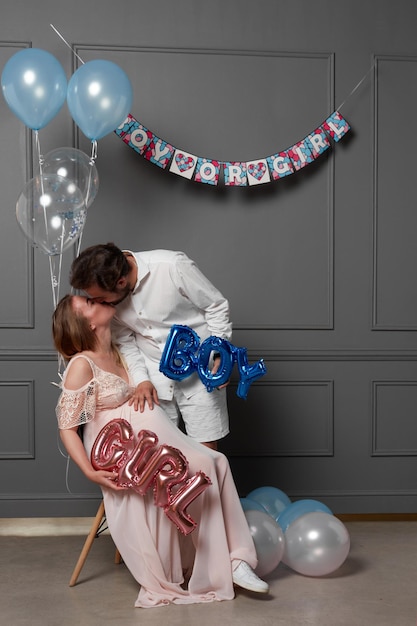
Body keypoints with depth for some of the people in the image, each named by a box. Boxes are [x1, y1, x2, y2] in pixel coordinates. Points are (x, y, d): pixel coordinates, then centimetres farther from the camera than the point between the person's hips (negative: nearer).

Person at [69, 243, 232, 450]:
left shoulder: (173, 266, -24)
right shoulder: (108, 294, -10)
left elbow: (216, 306, -11)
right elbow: (125, 340, 3)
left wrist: (219, 353, -17)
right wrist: (141, 379, -9)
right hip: (154, 376, 4)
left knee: (205, 448, 2)